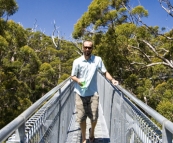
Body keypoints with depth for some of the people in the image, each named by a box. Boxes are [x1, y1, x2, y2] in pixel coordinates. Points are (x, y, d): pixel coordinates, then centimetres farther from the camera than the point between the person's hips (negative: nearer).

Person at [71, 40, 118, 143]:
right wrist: (78, 81, -18)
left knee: (94, 117, 3)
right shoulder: (77, 61, -3)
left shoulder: (98, 60, -2)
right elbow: (73, 76, 2)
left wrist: (112, 79, -14)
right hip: (80, 94, 0)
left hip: (93, 94, 0)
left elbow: (105, 72, 3)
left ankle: (92, 132, 38)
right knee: (81, 118, 5)